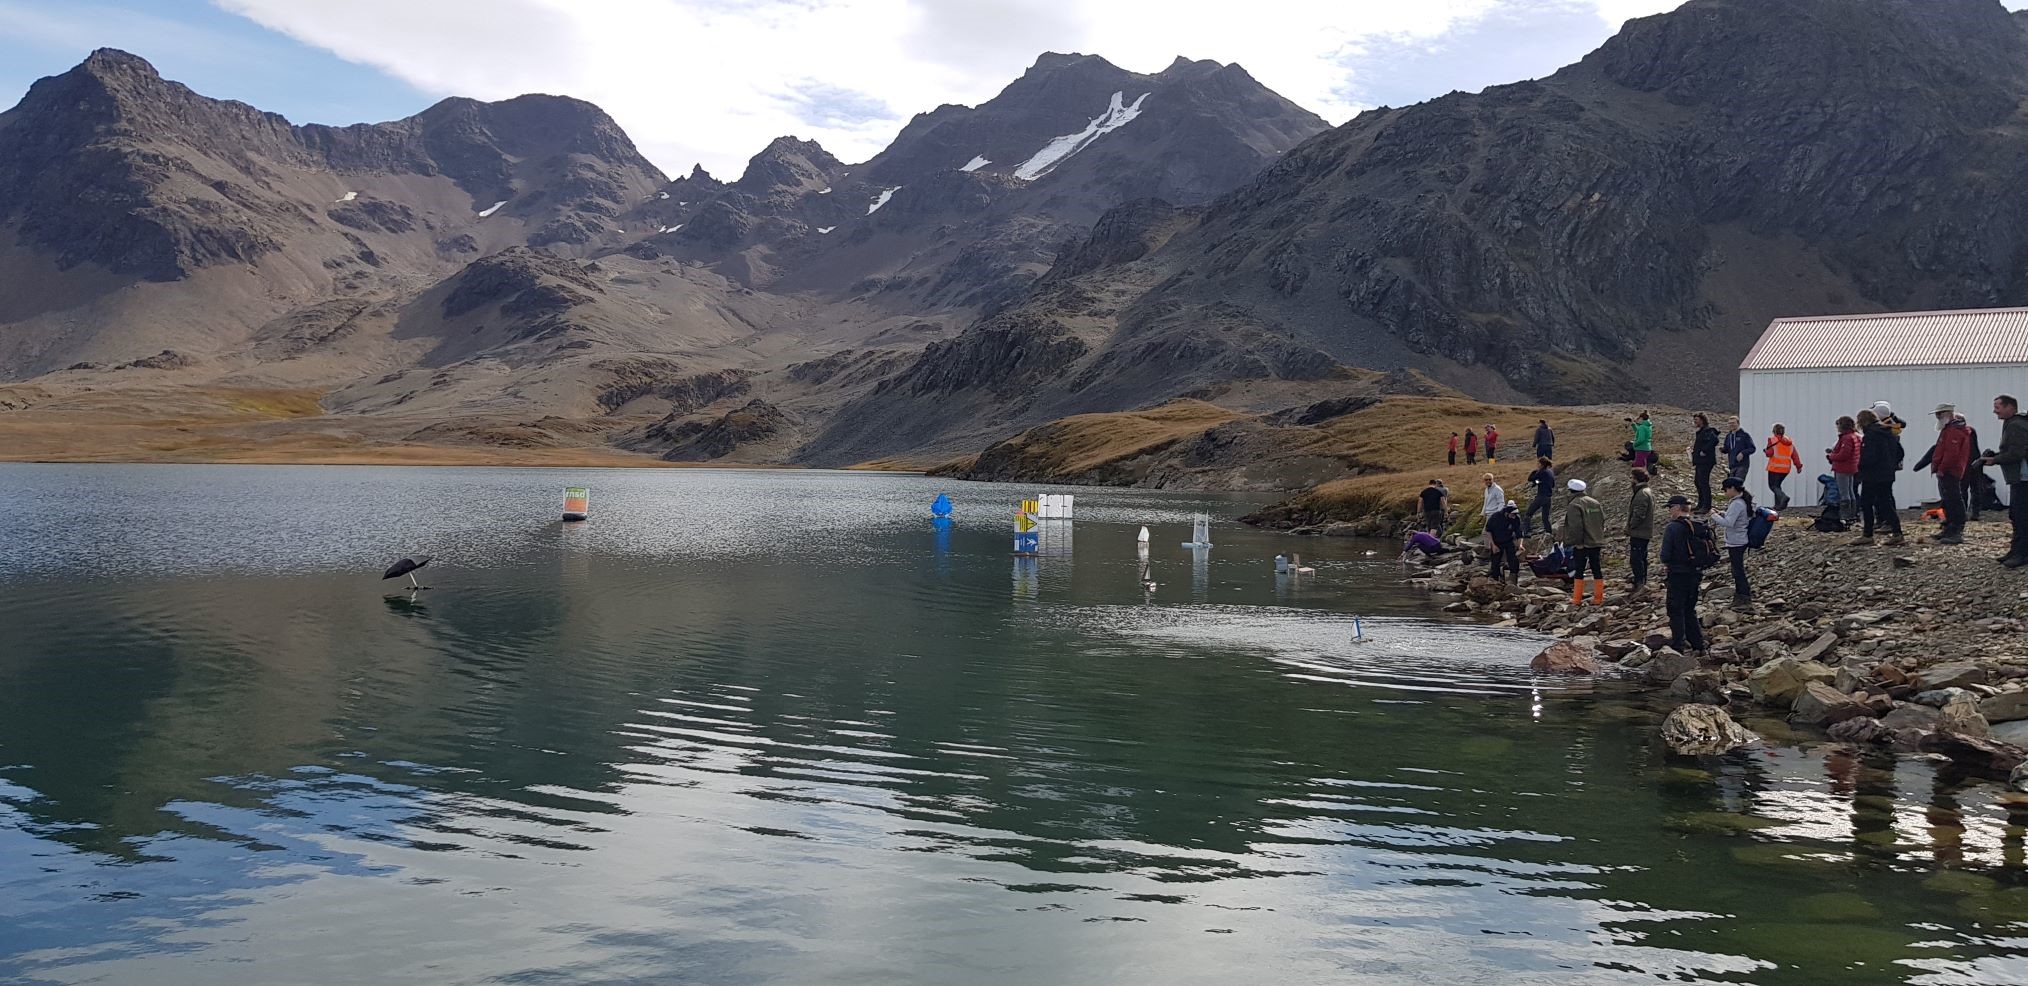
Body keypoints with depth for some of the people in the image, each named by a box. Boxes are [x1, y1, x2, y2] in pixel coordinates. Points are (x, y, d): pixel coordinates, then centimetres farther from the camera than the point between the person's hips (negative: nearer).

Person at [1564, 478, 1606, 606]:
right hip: (1596, 543, 6)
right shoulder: (1595, 503, 10)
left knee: (1578, 571, 0)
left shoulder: (1574, 505, -12)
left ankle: (1577, 599, 1)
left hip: (1581, 544, -6)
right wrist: (1599, 537, 18)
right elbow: (1602, 521, 13)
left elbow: (1575, 526, -19)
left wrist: (1577, 542, -13)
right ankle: (1598, 599, 8)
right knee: (1597, 570, 7)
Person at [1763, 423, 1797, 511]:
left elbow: (1769, 453, -12)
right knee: (1777, 485, 18)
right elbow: (1794, 455, 8)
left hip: (1775, 467, -6)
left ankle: (1783, 497, -27)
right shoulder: (1789, 441, 11)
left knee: (1773, 485, 0)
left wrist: (1765, 450, 10)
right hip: (1786, 468, 6)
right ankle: (1778, 505, 13)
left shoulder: (1772, 439, -6)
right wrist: (1798, 466, 8)